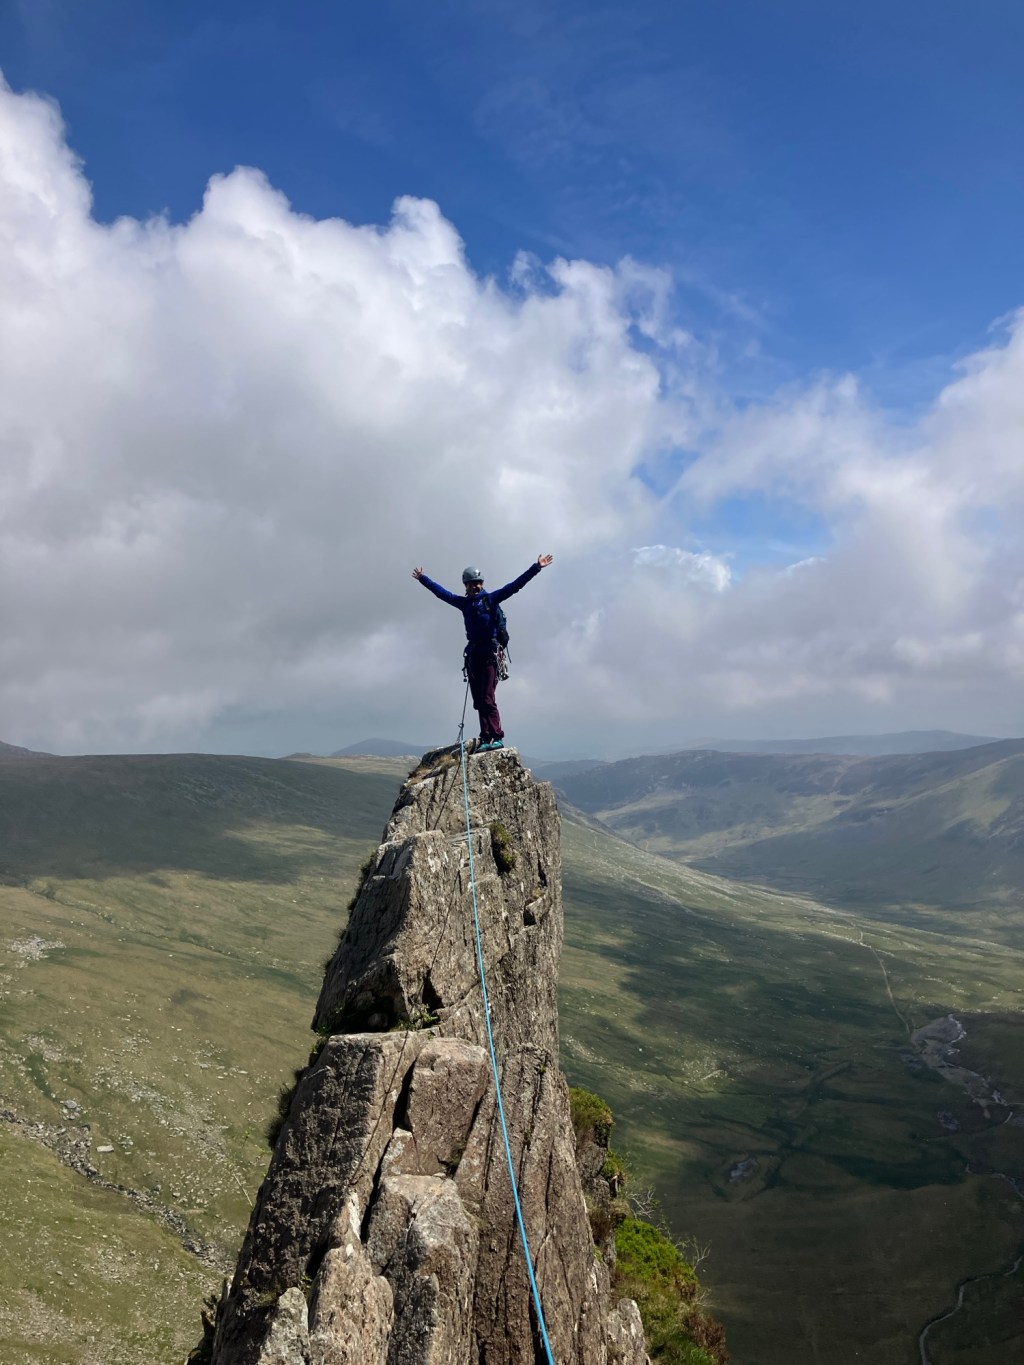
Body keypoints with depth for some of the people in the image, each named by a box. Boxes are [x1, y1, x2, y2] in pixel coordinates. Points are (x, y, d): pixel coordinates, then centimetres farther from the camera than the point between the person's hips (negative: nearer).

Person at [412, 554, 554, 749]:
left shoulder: (491, 598, 2)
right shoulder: (464, 603, 16)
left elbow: (515, 585, -4)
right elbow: (441, 592, 28)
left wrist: (536, 568, -10)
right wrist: (422, 578, 38)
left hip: (489, 654, -6)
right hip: (473, 654, 6)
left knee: (487, 699, -13)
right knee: (479, 702, 2)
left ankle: (497, 738, -11)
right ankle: (486, 739, 4)